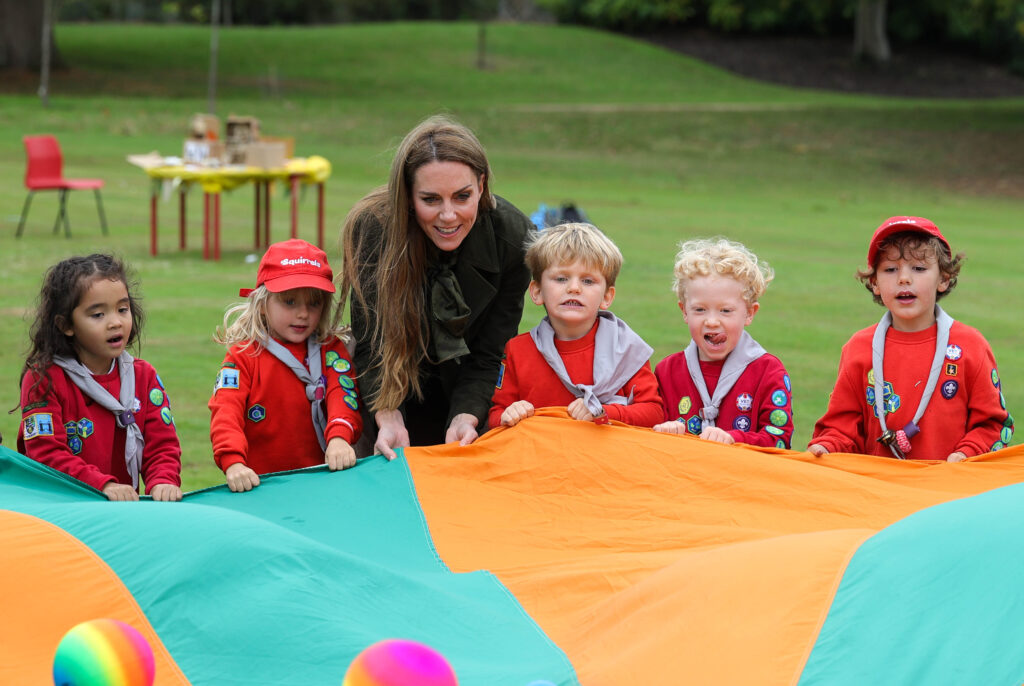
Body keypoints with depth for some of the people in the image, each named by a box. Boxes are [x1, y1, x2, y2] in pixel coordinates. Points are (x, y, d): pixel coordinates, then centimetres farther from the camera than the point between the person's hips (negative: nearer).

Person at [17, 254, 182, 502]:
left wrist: (163, 481, -16)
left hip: (126, 509, 6)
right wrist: (102, 485, -24)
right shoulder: (43, 379, -2)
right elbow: (47, 453, -11)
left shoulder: (144, 376, 11)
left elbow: (162, 445, 7)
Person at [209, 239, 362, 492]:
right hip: (258, 484, 0)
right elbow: (225, 412, -8)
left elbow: (342, 395, -4)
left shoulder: (331, 351, 12)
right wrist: (233, 463, -28)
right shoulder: (243, 356, 5)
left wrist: (339, 437, -27)